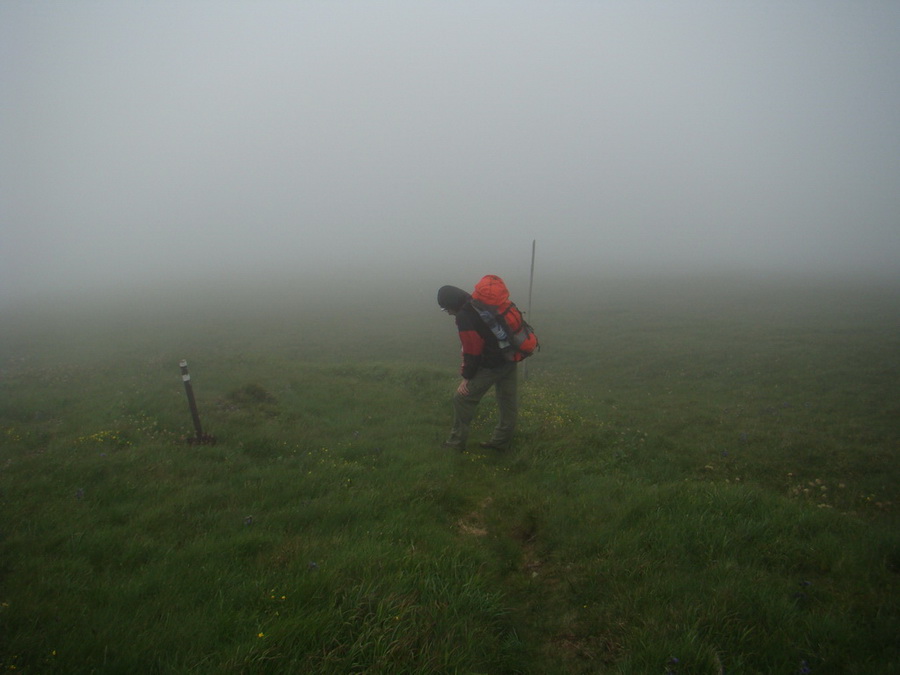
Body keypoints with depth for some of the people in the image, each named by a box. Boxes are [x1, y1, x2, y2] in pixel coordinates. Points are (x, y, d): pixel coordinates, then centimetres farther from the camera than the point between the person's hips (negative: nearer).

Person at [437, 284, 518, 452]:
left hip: (491, 366, -9)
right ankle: (501, 441, 29)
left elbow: (472, 348, -15)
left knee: (462, 399, 4)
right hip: (510, 359, 9)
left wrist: (467, 376, -4)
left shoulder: (464, 316, -14)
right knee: (508, 402, 16)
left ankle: (457, 441, 14)